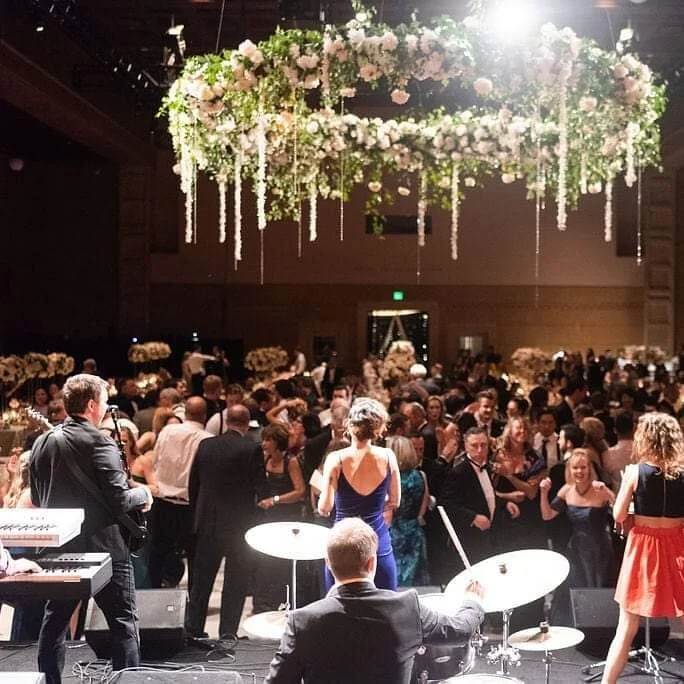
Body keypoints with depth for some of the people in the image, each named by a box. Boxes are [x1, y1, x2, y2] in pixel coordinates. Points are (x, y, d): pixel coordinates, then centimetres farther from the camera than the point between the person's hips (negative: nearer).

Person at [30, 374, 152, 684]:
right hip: (101, 546, -6)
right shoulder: (99, 442, -15)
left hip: (58, 546, 7)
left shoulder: (41, 443, 6)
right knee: (124, 622, 2)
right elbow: (119, 500, -19)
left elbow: (37, 498, 16)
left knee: (54, 621, 17)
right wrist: (142, 493, 0)